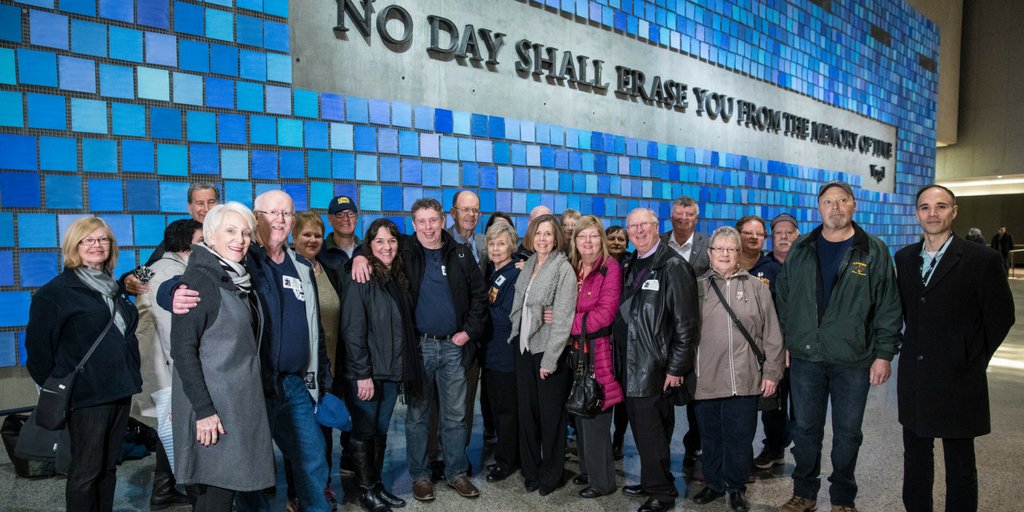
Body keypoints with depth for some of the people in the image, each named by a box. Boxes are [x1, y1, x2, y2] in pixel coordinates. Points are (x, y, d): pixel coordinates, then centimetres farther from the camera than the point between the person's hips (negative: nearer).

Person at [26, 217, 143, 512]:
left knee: (108, 466, 15)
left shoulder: (113, 289, 13)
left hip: (120, 391, 6)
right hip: (87, 397, -6)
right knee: (86, 471, 4)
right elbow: (39, 349, -8)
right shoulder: (55, 292, -7)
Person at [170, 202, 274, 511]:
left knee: (226, 486, 15)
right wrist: (203, 409, -21)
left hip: (241, 400, 8)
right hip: (214, 403, -8)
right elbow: (183, 349, -17)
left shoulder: (239, 278, 11)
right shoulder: (199, 278, -13)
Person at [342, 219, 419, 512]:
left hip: (393, 371, 7)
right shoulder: (362, 279, -12)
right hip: (366, 373, -6)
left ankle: (377, 484, 30)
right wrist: (362, 374, -19)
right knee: (364, 432, 7)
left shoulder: (400, 278, 9)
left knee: (381, 431, 16)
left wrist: (405, 367, 10)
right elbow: (353, 331, -17)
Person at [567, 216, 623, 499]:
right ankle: (588, 470, 30)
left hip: (598, 350, -6)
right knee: (580, 412, 14)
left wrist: (568, 322, -16)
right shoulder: (570, 267, 10)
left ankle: (602, 479, 16)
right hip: (575, 348, 6)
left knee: (595, 416, 1)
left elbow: (605, 313, -17)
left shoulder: (610, 268, -9)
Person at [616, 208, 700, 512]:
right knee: (642, 427, 15)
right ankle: (651, 482, 31)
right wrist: (619, 359, 12)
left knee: (651, 430, 0)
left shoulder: (673, 266, -10)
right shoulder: (629, 265, 13)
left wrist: (676, 368, -15)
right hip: (629, 366, 7)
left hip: (655, 367, -7)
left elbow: (686, 322, -13)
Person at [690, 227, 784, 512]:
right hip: (706, 379, 1)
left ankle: (736, 488, 27)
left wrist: (771, 371, 0)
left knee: (740, 438, 8)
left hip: (745, 379, -1)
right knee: (711, 437, 12)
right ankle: (714, 483, 30)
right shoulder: (698, 288, 6)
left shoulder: (756, 287, 5)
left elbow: (772, 334, 4)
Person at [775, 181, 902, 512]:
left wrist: (884, 354, -5)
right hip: (805, 357, 2)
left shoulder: (874, 252, -1)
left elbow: (889, 307, -2)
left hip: (854, 361, -1)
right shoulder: (800, 250, 5)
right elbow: (783, 299, 9)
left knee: (848, 432, 12)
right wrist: (783, 343, 5)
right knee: (806, 428, 12)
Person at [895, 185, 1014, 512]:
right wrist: (913, 348, 6)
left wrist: (973, 360, -3)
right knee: (915, 455, 16)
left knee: (959, 461, 10)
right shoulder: (904, 258, 5)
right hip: (913, 378, 4)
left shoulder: (982, 260, -9)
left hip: (957, 380, -4)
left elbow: (1001, 316, -3)